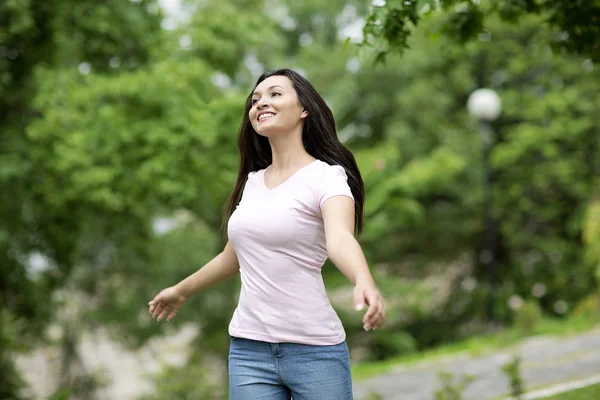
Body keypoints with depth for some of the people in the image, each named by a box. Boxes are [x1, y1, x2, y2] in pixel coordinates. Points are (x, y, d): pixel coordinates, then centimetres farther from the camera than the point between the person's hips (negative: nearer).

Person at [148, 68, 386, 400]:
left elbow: (340, 239, -27)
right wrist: (180, 291, 40)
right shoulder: (253, 181, 11)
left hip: (314, 350, -5)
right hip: (248, 349, 5)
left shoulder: (326, 177, -7)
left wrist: (365, 284, -48)